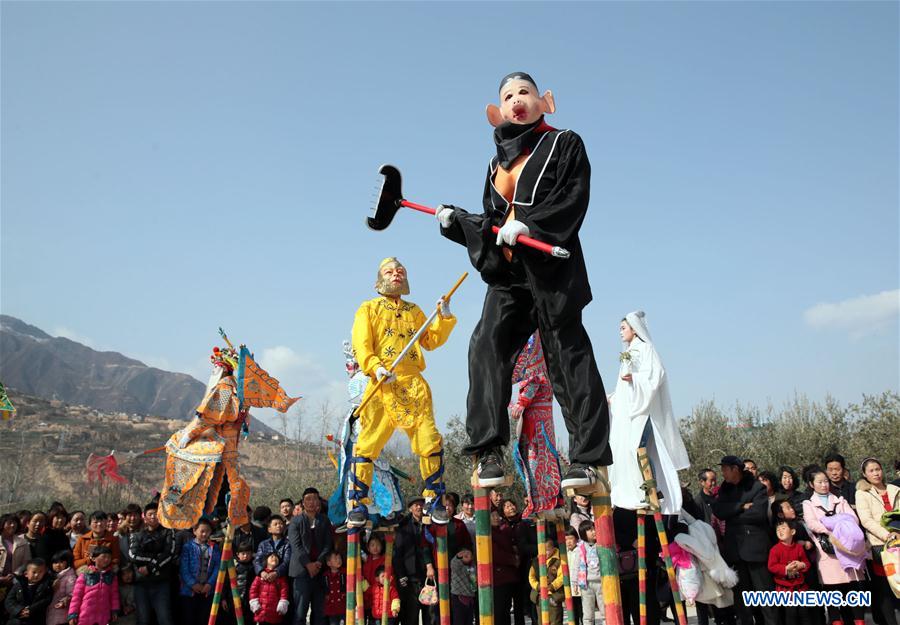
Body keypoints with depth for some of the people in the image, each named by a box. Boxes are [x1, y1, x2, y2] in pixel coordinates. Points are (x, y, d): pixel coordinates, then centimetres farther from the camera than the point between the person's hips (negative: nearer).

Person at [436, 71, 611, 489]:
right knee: (487, 344, -12)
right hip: (508, 271, 5)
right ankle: (489, 451, -10)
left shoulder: (564, 144, 8)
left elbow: (574, 199, -8)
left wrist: (528, 225, -20)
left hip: (553, 268, -5)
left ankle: (587, 458, -2)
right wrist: (455, 221, 5)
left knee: (566, 354, -6)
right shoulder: (498, 163, 24)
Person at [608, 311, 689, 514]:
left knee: (637, 447, -21)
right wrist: (612, 399, 17)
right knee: (624, 449, 0)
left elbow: (656, 373, -13)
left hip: (642, 406, -8)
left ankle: (654, 490, -19)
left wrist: (634, 378, -24)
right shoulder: (628, 353, 23)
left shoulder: (645, 348, 0)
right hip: (627, 407, 9)